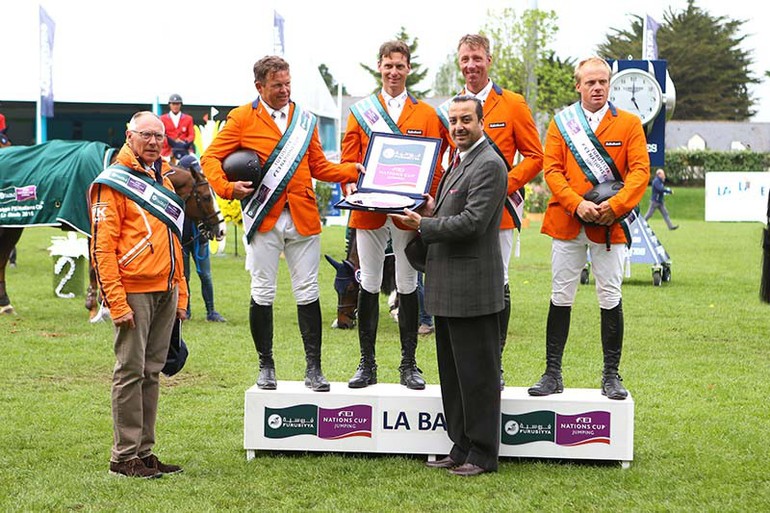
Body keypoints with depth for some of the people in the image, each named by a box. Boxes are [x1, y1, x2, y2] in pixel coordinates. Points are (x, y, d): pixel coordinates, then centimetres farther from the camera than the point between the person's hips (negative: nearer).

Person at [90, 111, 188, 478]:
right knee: (130, 372, -4)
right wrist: (116, 301, -17)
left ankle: (144, 451, 14)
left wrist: (180, 293, 16)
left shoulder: (164, 179, 19)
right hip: (134, 292, -7)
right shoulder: (113, 182, -4)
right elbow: (103, 247, -10)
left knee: (151, 372, 9)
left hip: (165, 293, 7)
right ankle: (125, 456, 1)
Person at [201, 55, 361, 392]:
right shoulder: (242, 118, 3)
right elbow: (210, 158, 1)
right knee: (262, 293, 4)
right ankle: (266, 367, 16)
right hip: (263, 219, -2)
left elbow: (319, 167, 16)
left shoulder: (305, 120, 14)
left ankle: (313, 368, 6)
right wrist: (227, 187, -17)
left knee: (307, 292, 2)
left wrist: (353, 171, 0)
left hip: (303, 218, 2)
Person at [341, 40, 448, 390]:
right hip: (369, 210, 1)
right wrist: (352, 188, -12)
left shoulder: (427, 114, 7)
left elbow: (434, 165, 4)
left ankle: (409, 365, 12)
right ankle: (367, 364, 12)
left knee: (408, 286, 4)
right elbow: (348, 161, 7)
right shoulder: (360, 112, 9)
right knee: (369, 285, 4)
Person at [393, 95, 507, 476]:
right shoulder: (460, 162, 18)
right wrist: (432, 212, 3)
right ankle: (461, 448, 23)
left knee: (477, 373, -3)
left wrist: (423, 225, -13)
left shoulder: (489, 165, -14)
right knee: (453, 373, 15)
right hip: (448, 288, 10)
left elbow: (472, 222, -22)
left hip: (471, 287, -10)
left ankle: (482, 454, 5)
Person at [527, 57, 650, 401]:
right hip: (566, 224, 1)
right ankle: (553, 373, 11)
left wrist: (615, 206, -16)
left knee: (611, 300, 2)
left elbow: (640, 171, -2)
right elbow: (552, 169, 0)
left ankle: (611, 375, 12)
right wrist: (576, 204, -14)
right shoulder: (560, 123, 8)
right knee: (561, 298, 4)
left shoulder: (629, 124, 5)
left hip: (609, 226, -1)